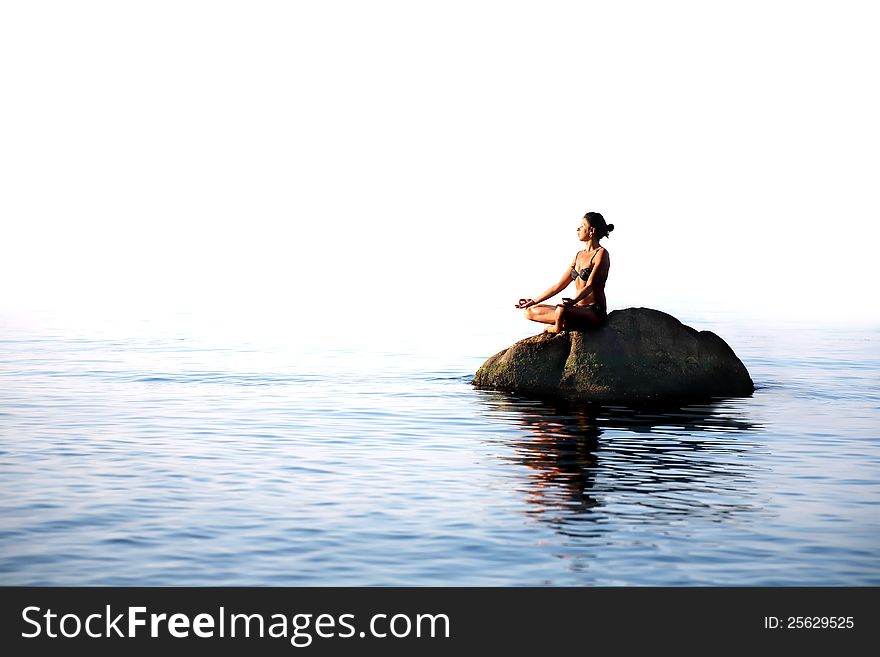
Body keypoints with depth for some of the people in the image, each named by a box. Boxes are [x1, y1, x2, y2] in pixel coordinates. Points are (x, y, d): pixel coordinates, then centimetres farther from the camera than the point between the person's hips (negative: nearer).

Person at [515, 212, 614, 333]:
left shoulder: (601, 253, -7)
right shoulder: (579, 255, 18)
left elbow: (590, 285, -20)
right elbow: (559, 285, 18)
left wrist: (572, 301, -38)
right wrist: (534, 301, 16)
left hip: (595, 312, -8)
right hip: (578, 309, 8)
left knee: (562, 311, -39)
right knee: (530, 311, -1)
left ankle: (557, 328, -10)